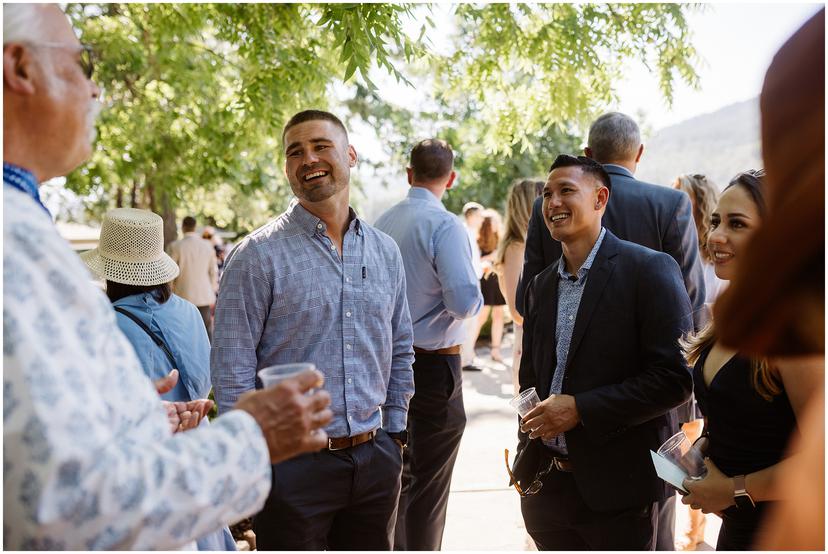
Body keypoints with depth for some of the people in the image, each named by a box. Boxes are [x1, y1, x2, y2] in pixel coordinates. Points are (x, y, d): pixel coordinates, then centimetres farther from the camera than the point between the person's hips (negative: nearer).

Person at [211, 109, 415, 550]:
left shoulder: (385, 252, 7)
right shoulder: (258, 255, -9)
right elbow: (232, 370, -9)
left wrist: (394, 435, 11)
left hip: (376, 460, 5)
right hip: (294, 461, -4)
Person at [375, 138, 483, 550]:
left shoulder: (384, 222, 4)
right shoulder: (445, 225, -16)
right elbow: (465, 301, -23)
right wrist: (477, 299, -2)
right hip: (435, 363, -7)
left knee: (399, 474, 22)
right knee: (430, 485, 6)